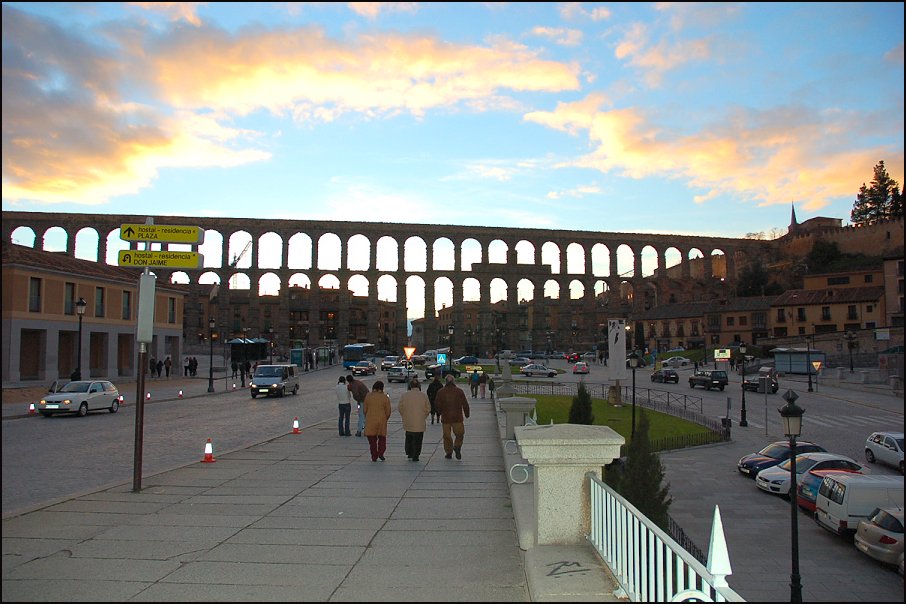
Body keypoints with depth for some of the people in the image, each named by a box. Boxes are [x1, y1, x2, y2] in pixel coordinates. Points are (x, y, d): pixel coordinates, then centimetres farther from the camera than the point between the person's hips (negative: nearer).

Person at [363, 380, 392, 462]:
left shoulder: (368, 396, -4)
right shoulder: (385, 397, -6)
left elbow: (364, 409, 1)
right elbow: (388, 411, -3)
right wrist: (385, 419, 16)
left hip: (370, 421, 0)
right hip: (382, 420, 0)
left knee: (372, 439, 9)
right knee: (382, 438, 16)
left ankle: (374, 457, 9)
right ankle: (381, 453, 0)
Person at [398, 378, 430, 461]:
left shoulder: (404, 395, -4)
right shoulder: (424, 395, -6)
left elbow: (400, 408, 1)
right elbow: (428, 408, -1)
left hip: (408, 422, 2)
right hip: (420, 423, -2)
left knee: (409, 438, 20)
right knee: (417, 440, 7)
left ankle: (409, 453, 24)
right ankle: (415, 456, 6)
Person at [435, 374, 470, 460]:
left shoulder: (440, 392, -1)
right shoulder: (459, 391, -1)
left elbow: (437, 404, -2)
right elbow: (465, 404, 0)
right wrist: (467, 414, 14)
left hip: (445, 418, 1)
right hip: (458, 417, 0)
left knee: (447, 435, 9)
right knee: (459, 434, 13)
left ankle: (448, 453, 10)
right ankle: (457, 447, -8)